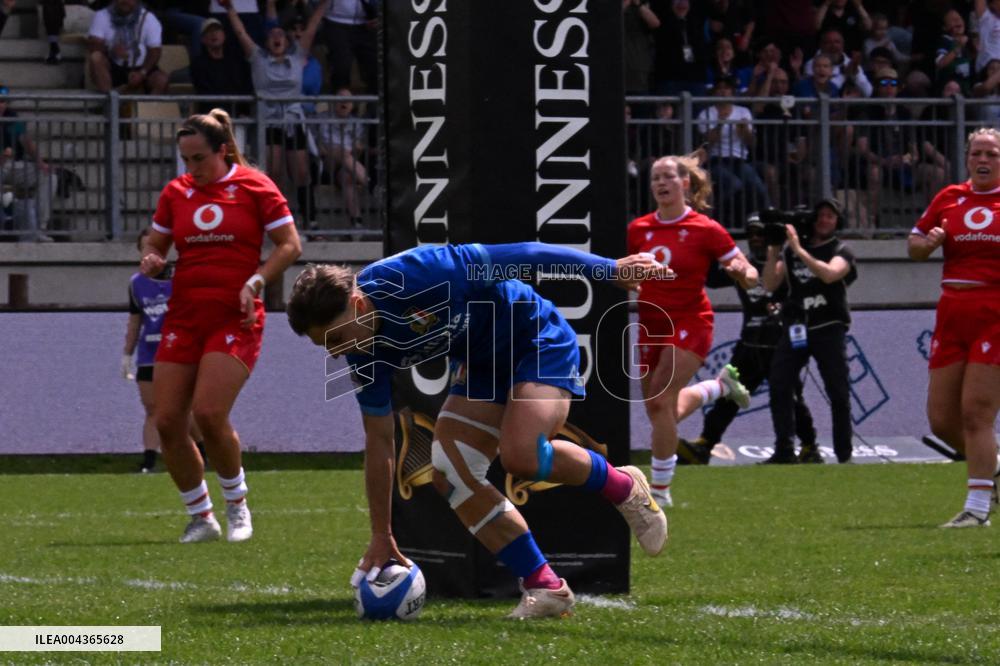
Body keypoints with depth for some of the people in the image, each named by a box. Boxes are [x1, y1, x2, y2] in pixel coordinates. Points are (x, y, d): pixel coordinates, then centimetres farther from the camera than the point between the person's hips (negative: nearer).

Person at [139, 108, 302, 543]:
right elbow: (155, 242, 19)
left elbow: (290, 245, 0)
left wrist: (255, 282, -13)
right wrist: (150, 260, -5)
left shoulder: (254, 186, -1)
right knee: (166, 421, -4)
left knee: (209, 413, -19)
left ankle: (237, 505, 5)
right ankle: (201, 518, 11)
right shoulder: (175, 192, 10)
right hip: (183, 318, 5)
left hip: (235, 319, -5)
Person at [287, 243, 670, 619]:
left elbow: (513, 258, -26)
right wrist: (381, 537, 4)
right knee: (449, 470, -9)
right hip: (480, 364, 7)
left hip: (538, 341, -7)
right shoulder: (365, 352, -9)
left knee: (520, 455, -28)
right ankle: (544, 589, -3)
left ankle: (622, 487, 1)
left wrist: (609, 269, -22)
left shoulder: (411, 276, -32)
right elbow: (378, 440, 1)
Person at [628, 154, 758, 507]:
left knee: (660, 402, -19)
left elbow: (750, 277, -4)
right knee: (662, 409, 13)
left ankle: (660, 488, -7)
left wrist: (742, 272, -26)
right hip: (652, 325, 5)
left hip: (690, 323, -5)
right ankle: (722, 384, 43)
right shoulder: (638, 229, 2)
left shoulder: (705, 230, -10)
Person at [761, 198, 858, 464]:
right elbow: (770, 284, 5)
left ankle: (844, 452, 4)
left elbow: (829, 274, -19)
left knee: (838, 392, -4)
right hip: (795, 329, 3)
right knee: (779, 385, -10)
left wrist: (799, 250, -21)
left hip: (829, 329, -3)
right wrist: (773, 252, -7)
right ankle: (784, 450, -8)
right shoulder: (790, 249, 13)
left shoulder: (841, 251, 4)